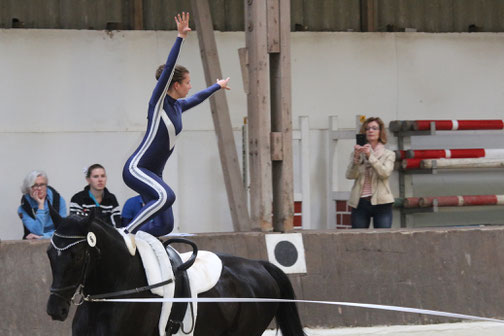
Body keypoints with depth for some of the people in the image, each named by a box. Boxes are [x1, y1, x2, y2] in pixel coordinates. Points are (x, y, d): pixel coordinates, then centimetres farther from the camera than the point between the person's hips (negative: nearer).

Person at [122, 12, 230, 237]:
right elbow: (168, 69, -20)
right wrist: (180, 37, -26)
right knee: (166, 196, -35)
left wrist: (218, 86, 51)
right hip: (136, 168, -9)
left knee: (165, 225, -1)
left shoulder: (177, 106, 13)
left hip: (153, 174, 9)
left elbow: (198, 98, 34)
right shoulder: (158, 101, -9)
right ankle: (126, 234, -30)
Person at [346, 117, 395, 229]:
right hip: (360, 203, 1)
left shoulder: (388, 154, 9)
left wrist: (370, 156, -18)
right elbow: (350, 175, -1)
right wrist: (356, 158, -16)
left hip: (381, 203, -1)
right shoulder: (357, 154, 13)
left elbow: (385, 173, -9)